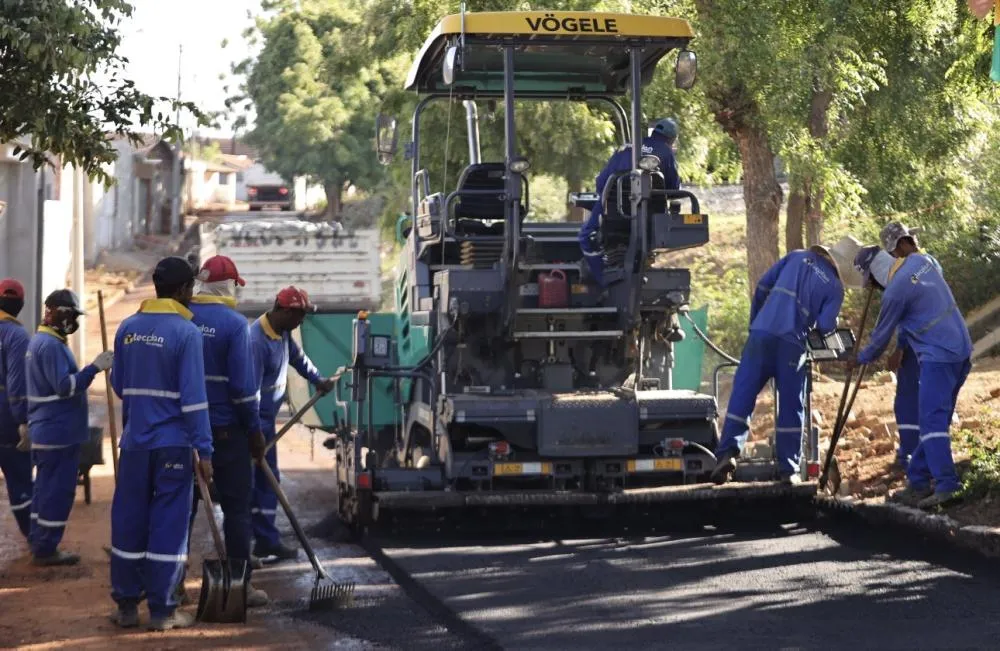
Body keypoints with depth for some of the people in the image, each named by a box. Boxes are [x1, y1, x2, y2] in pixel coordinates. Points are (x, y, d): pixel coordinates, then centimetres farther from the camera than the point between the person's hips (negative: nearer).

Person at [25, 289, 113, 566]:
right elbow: (65, 386, -25)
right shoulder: (51, 345, -19)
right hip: (58, 433, -11)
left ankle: (40, 544, 23)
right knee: (58, 491, -5)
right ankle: (46, 549, 0)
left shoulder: (39, 341, 15)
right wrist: (94, 368, -25)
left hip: (46, 431, 11)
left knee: (45, 488, 16)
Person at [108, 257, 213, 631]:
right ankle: (161, 610, 5)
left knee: (128, 522, 11)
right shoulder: (186, 332, -11)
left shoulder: (127, 328, 6)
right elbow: (193, 396, -16)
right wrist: (204, 450, -13)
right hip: (172, 443, -5)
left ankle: (126, 605, 17)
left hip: (134, 441, 5)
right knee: (168, 525, 2)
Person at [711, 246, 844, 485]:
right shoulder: (835, 287, 8)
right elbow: (826, 326, -3)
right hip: (793, 343, -2)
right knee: (791, 407, 8)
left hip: (762, 333, 2)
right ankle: (788, 469, 9)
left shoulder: (796, 257, 16)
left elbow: (763, 286, 13)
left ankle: (728, 452, -12)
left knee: (742, 394, 2)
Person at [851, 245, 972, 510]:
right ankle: (917, 481, 13)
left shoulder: (895, 292, -14)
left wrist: (860, 359, 17)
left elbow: (881, 336, -1)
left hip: (938, 356, -9)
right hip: (961, 349, 9)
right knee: (934, 420, 10)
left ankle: (946, 486, -20)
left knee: (932, 421, -12)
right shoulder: (918, 260, 9)